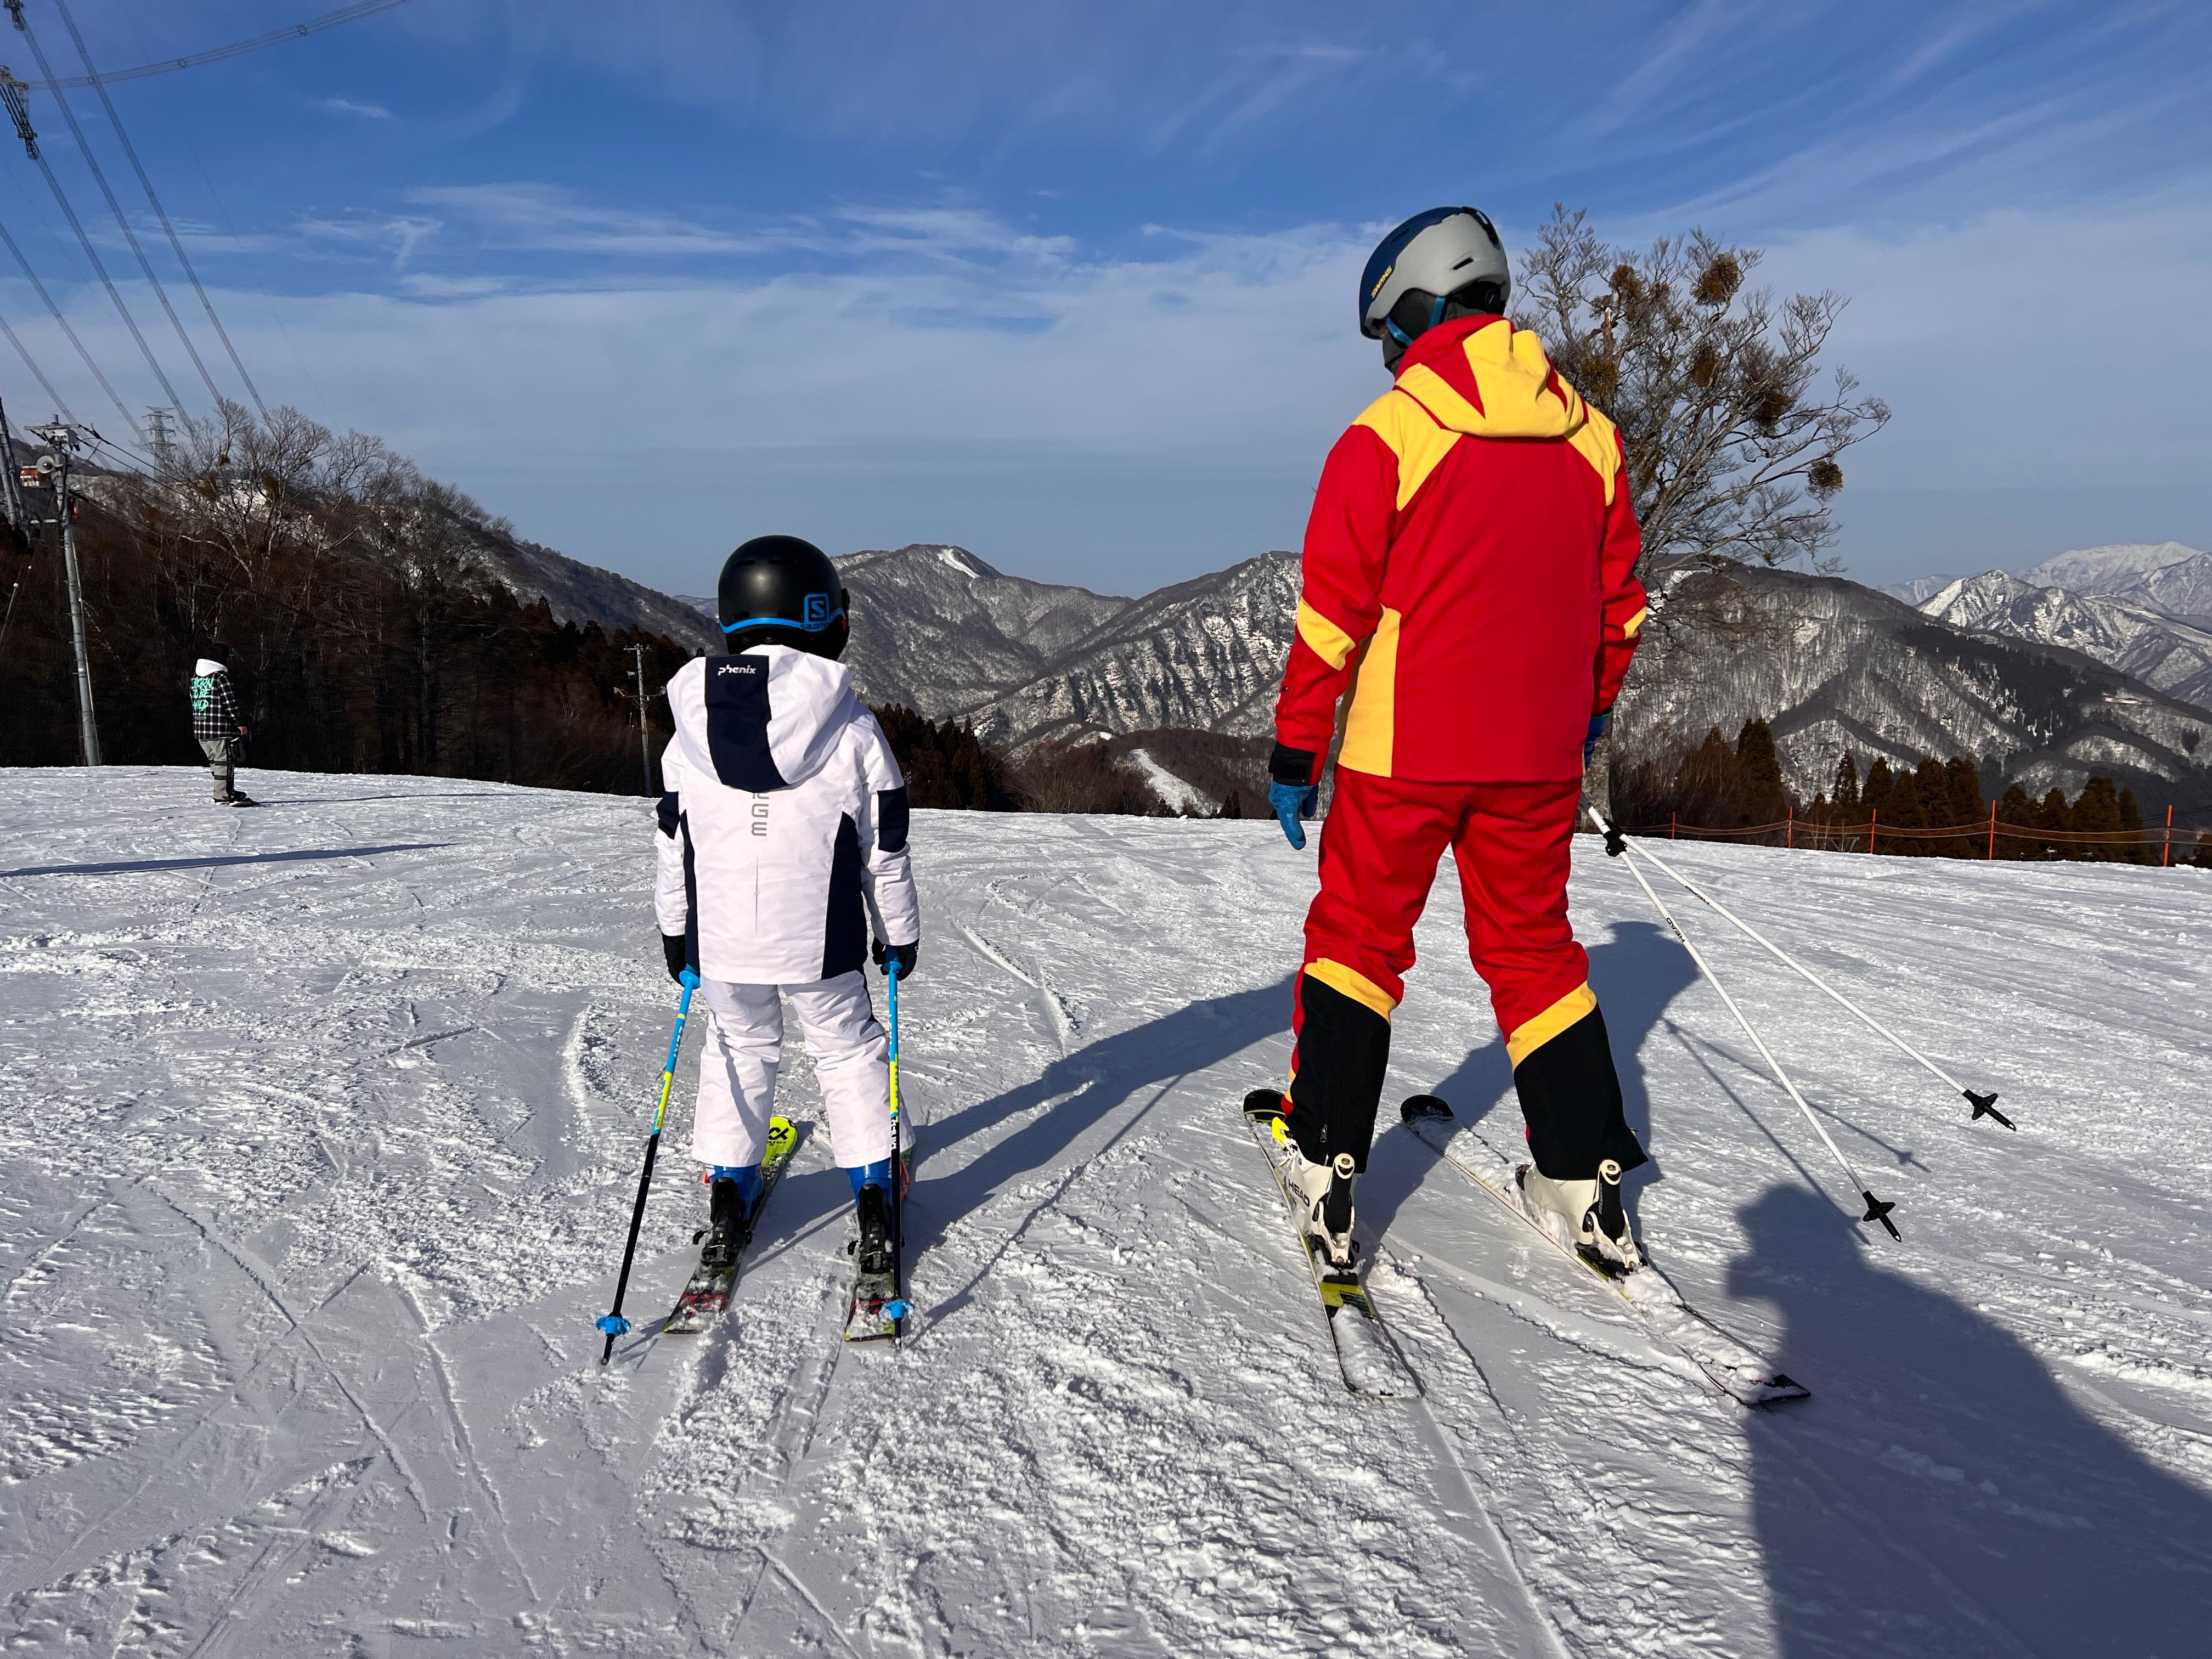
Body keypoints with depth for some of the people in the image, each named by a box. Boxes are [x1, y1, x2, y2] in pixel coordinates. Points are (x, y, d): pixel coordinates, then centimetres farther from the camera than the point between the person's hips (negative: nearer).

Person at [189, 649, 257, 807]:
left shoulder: (195, 677, 13)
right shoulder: (220, 677, -13)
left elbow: (194, 700, 19)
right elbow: (230, 702, -14)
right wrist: (240, 723, -9)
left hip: (199, 728, 9)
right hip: (220, 729, -8)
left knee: (215, 761, 15)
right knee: (225, 761, -4)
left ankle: (229, 792, 22)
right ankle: (223, 797, -5)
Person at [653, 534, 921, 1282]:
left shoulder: (693, 725, 0)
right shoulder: (849, 725, -10)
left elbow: (673, 836, 7)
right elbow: (884, 844, -4)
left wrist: (675, 927, 19)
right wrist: (901, 931, 8)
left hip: (721, 939, 3)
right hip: (820, 939, -3)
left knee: (739, 1048, 22)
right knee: (847, 1051, 15)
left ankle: (727, 1191, 23)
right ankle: (871, 1189, 16)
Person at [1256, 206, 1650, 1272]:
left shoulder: (1386, 437, -11)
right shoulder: (1589, 436, 4)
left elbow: (1331, 617, -10)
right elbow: (1618, 606, 11)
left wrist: (1294, 753, -3)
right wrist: (1587, 715, 25)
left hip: (1404, 750, -4)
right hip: (1538, 755, 5)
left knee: (1357, 940, 11)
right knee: (1533, 946, 16)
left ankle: (1328, 1168, 11)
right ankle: (1586, 1184, 20)